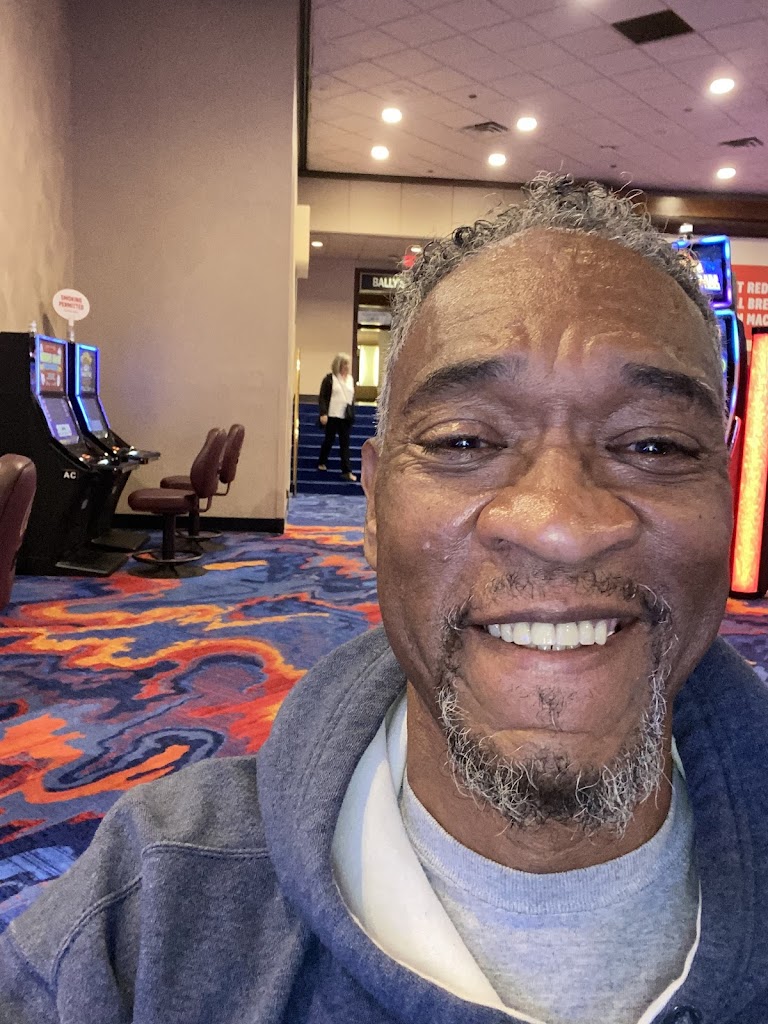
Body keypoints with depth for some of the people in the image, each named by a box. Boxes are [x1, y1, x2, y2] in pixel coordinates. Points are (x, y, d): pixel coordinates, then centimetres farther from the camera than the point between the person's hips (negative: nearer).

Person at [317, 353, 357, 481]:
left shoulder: (350, 379, 10)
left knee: (345, 442, 1)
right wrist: (323, 413, -16)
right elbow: (322, 397, -7)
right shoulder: (329, 378, -4)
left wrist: (352, 414, 12)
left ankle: (347, 471, -1)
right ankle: (322, 463, 31)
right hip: (332, 415, -4)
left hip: (346, 416, 4)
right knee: (329, 440, 10)